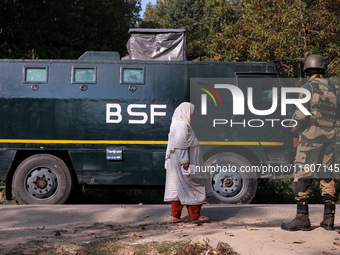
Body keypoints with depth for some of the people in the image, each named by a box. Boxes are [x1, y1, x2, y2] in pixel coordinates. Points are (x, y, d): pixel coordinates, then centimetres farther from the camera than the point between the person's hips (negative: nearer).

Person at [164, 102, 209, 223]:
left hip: (176, 162, 10)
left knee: (177, 187, 10)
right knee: (191, 186, -1)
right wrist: (184, 161, -23)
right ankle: (194, 215, 7)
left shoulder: (176, 123, 16)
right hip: (182, 162, -10)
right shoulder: (183, 125, -15)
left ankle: (175, 216, 11)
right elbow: (182, 145, -21)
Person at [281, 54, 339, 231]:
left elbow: (301, 115, -15)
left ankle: (302, 218, -3)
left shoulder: (309, 87, -8)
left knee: (302, 177, -2)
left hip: (310, 137, -6)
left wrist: (295, 127, 3)